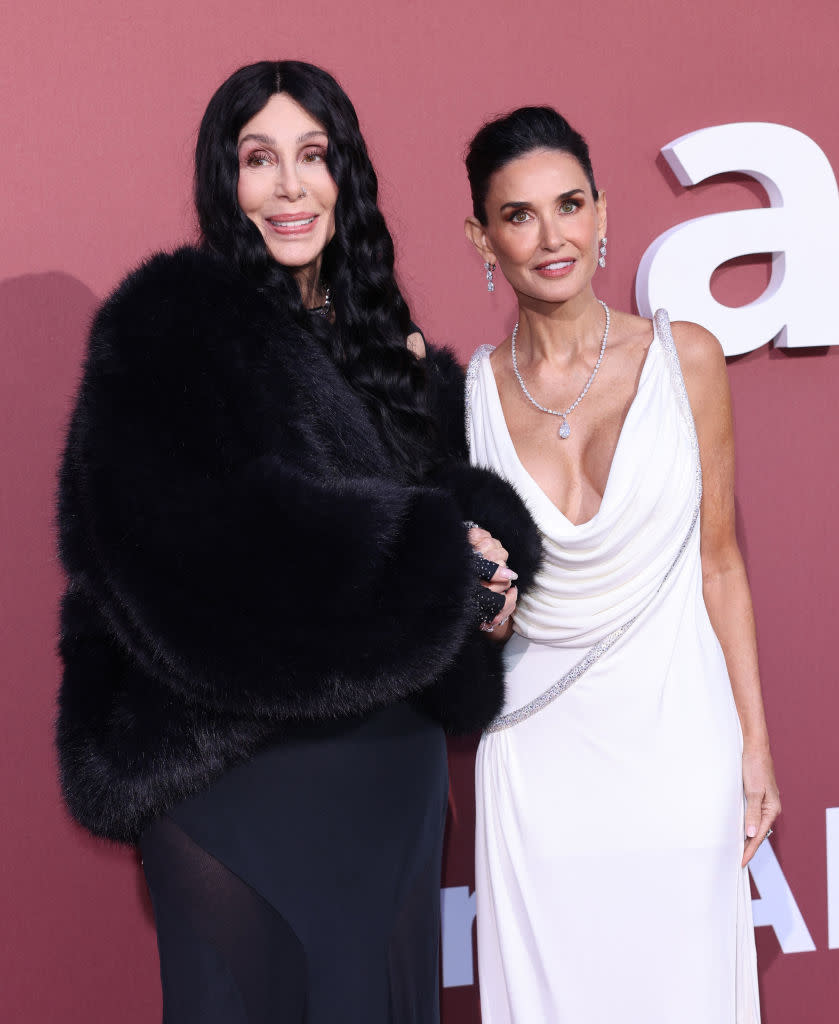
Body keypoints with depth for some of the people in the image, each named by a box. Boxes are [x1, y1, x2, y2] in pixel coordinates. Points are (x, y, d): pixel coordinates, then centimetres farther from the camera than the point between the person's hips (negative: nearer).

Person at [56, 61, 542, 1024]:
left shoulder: (385, 346, 11)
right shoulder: (166, 325, -9)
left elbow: (453, 486, 11)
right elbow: (200, 551, -21)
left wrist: (485, 537, -14)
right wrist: (438, 562, -18)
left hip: (393, 762, 6)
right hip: (236, 767, -6)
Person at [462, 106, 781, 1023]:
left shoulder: (685, 358, -4)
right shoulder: (471, 389, -1)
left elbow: (719, 561, 1)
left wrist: (754, 744, 2)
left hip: (675, 734, -1)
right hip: (539, 746, 1)